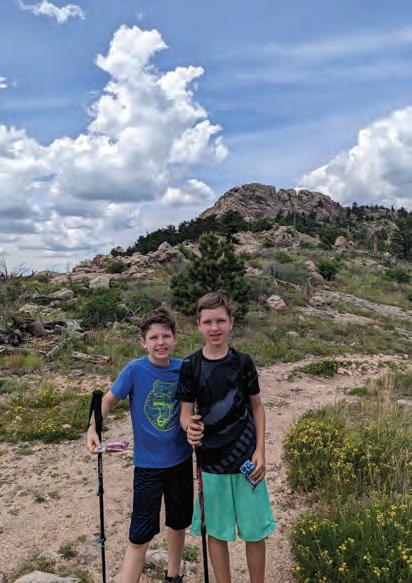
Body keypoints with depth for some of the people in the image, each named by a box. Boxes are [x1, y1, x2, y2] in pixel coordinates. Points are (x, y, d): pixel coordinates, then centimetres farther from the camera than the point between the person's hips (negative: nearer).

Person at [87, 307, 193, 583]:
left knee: (179, 523, 21)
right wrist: (93, 428, -21)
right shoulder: (134, 370, -16)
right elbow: (109, 399, -6)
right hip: (148, 464, -3)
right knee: (140, 536, -1)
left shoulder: (184, 369, -8)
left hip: (181, 460, 4)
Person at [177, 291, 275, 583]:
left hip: (246, 459, 0)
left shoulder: (243, 362, -4)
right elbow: (186, 412, -1)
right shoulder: (190, 366, -6)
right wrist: (189, 428, -23)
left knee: (255, 532, 10)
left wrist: (260, 451, -3)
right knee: (216, 532, 13)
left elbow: (257, 407, 4)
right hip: (210, 461, 0)